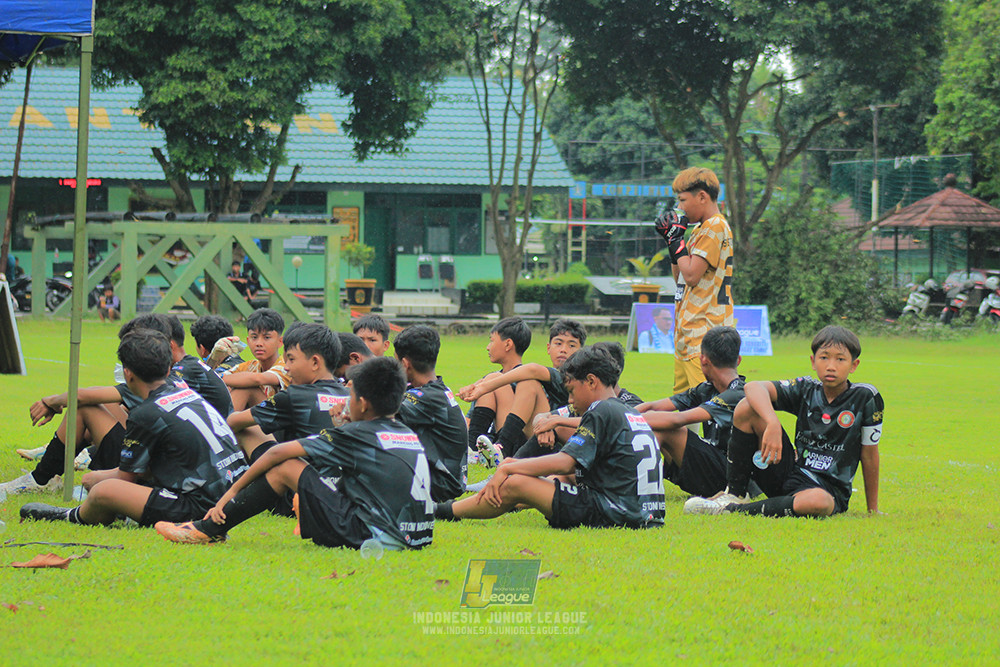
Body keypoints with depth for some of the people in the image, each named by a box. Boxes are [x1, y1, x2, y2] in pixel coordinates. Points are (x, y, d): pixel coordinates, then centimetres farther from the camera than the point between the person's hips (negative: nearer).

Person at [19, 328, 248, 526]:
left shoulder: (146, 415, -10)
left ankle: (75, 517, 18)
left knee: (103, 491, -12)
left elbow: (126, 478, 2)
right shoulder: (188, 394, 16)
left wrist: (97, 478, 22)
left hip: (202, 506, -9)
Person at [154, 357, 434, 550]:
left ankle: (209, 529, 7)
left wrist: (233, 491, 8)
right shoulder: (409, 434, 14)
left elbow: (280, 452, 1)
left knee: (286, 467, 1)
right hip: (417, 537, 7)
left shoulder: (356, 435, -2)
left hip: (372, 535, -7)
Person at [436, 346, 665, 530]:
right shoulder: (631, 414, 20)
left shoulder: (601, 412, -9)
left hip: (612, 512, -10)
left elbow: (564, 463, -18)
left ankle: (446, 511, 6)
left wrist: (506, 469, -12)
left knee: (515, 484, -10)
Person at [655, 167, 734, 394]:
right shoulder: (701, 229, 20)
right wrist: (672, 239, 16)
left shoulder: (715, 226, -10)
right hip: (688, 333, 11)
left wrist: (677, 239, -7)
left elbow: (691, 276, -18)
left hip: (704, 332, -11)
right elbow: (680, 278, 24)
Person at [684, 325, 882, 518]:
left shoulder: (865, 398, -9)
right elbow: (754, 387, -16)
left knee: (819, 501, -44)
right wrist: (773, 424, -35)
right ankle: (735, 494, -6)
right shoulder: (806, 389, -1)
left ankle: (731, 510, -30)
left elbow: (869, 455, -5)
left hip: (830, 490, -3)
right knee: (746, 407, -9)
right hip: (791, 473, 3)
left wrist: (873, 511, -1)